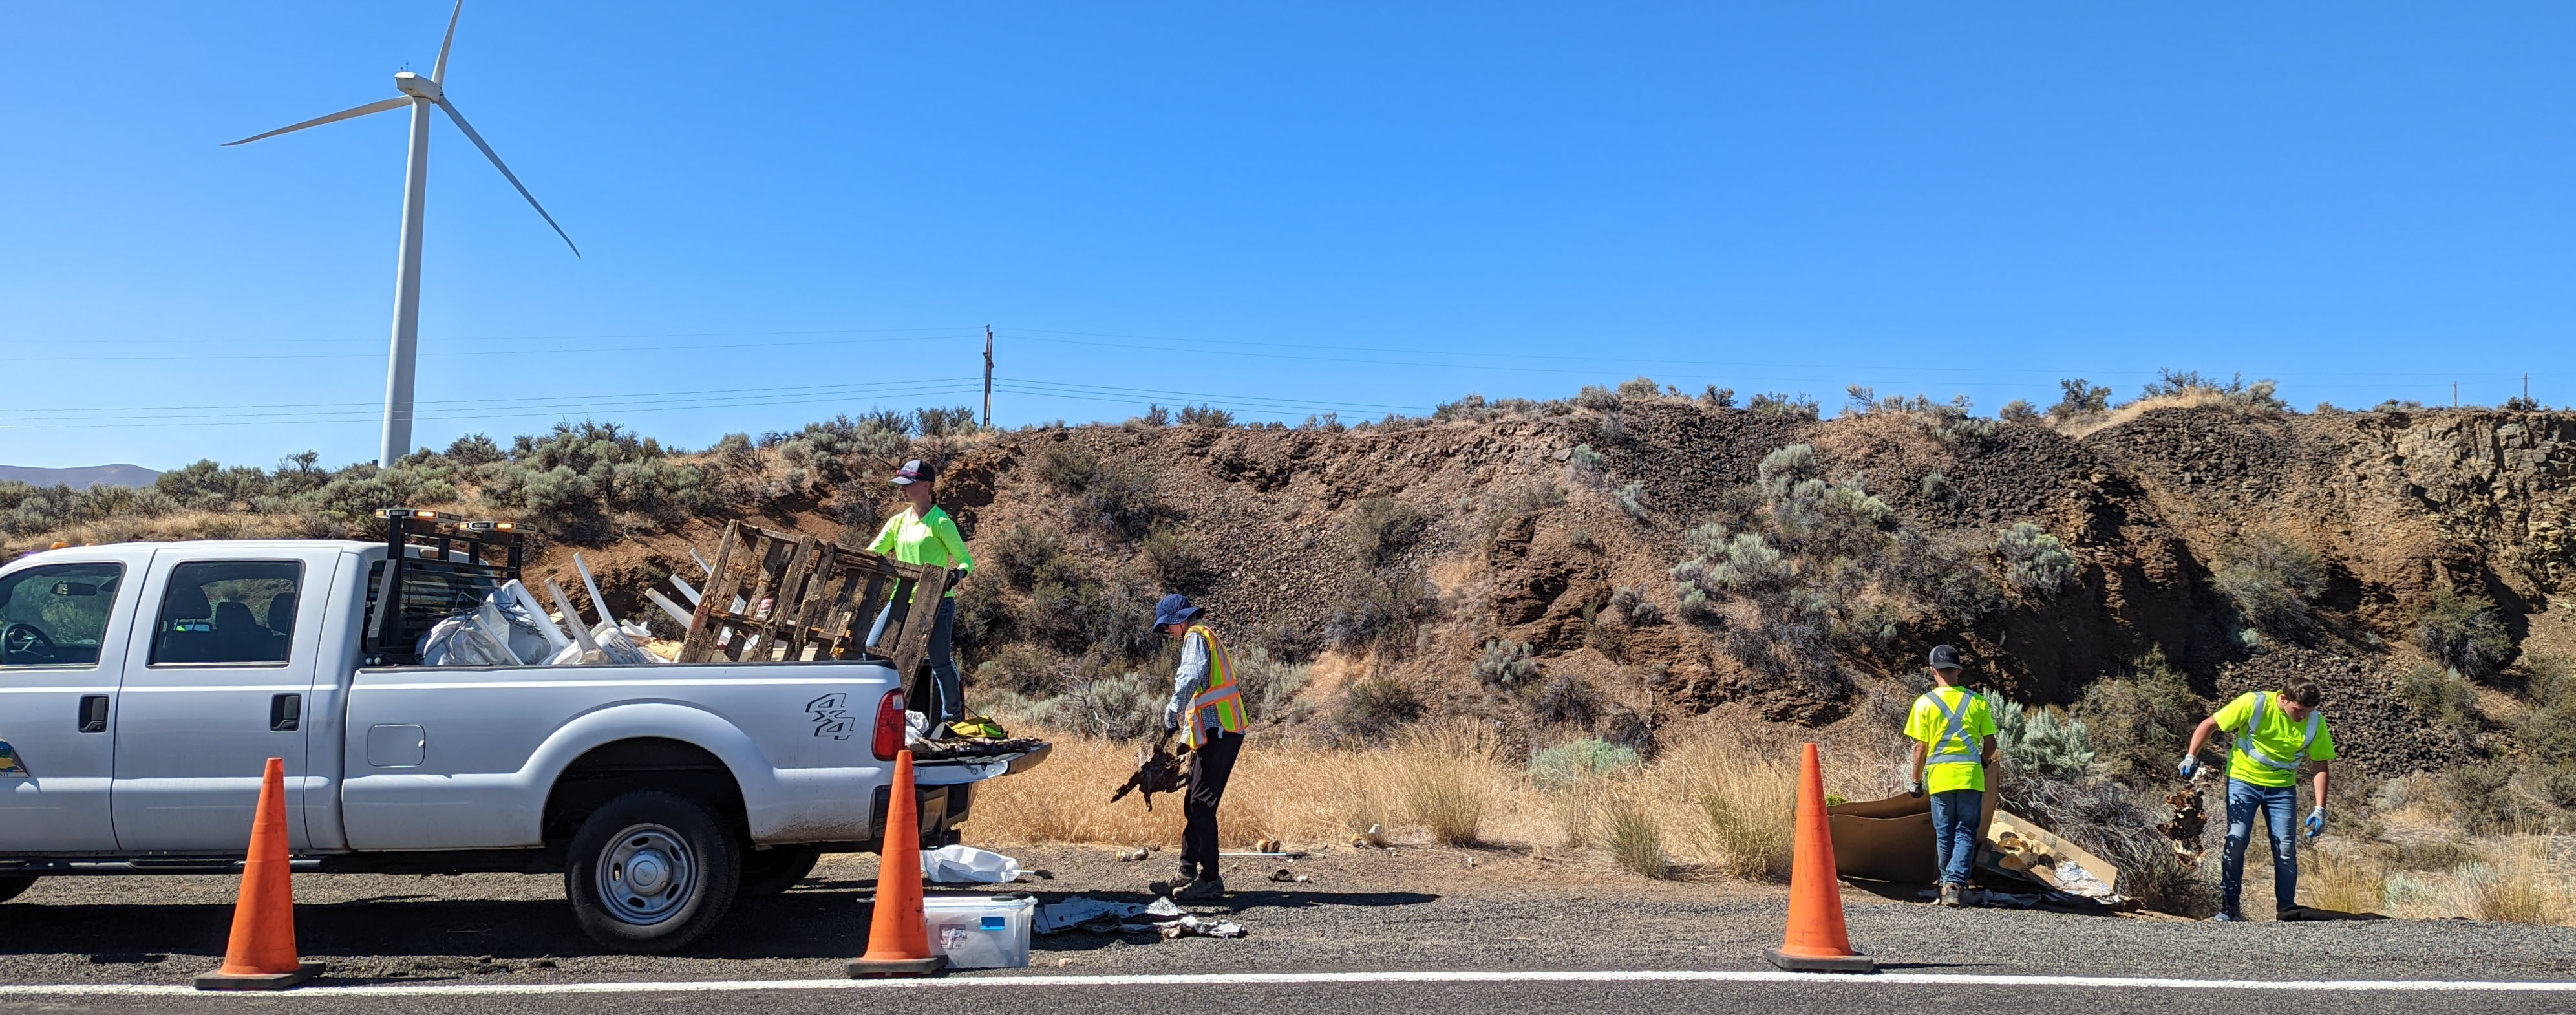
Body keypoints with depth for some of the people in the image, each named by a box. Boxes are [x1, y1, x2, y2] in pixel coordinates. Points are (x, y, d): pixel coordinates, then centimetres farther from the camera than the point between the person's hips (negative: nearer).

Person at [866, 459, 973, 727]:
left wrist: (957, 573, -28)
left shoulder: (941, 523, -7)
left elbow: (967, 561, -6)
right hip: (902, 598, 7)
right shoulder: (898, 522, 12)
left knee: (939, 661, -5)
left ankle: (953, 718, 10)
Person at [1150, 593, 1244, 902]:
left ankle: (1210, 880, -9)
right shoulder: (1204, 638, 26)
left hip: (1218, 731, -10)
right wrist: (1186, 739, 21)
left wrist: (1172, 716, -20)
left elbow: (1190, 678, -23)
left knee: (1202, 806, -10)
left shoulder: (1196, 636, -5)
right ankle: (1189, 874, 16)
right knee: (1192, 804, 12)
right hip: (1216, 733, 10)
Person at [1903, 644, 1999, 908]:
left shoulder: (1925, 703, -3)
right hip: (1971, 777, 1)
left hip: (1940, 776, -1)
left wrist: (1917, 781, 8)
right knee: (1966, 834, 3)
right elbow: (1990, 744, 7)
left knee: (1944, 835, 11)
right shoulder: (1977, 701, 3)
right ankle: (1957, 884, -11)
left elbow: (1920, 747, -3)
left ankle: (1947, 883, 19)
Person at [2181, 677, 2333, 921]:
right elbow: (2209, 725, -9)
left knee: (2286, 848, -2)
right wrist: (2191, 757, -18)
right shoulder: (2254, 703, -18)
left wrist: (2320, 809, -9)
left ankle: (2287, 909, 12)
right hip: (2244, 780, -2)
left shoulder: (2315, 722, -10)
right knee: (2237, 840, -11)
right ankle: (2228, 906, -1)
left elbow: (2321, 766, -2)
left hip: (2282, 788, 2)